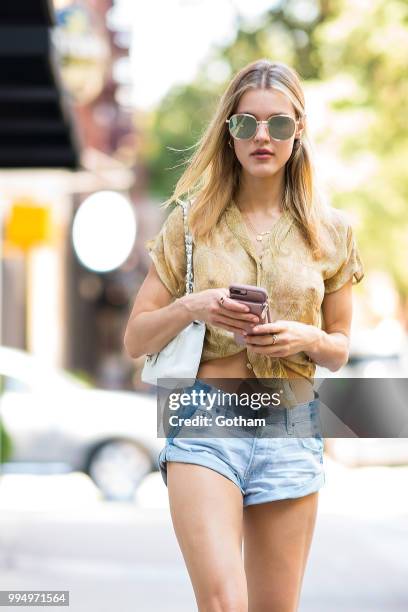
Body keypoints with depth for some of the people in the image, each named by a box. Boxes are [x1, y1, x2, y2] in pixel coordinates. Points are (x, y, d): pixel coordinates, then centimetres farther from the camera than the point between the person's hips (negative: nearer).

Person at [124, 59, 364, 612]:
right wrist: (190, 307, -15)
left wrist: (307, 339, -8)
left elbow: (339, 350, 15)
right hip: (205, 425, -2)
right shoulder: (191, 222, 3)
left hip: (292, 430, 2)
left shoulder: (330, 231, 6)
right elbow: (135, 339, 4)